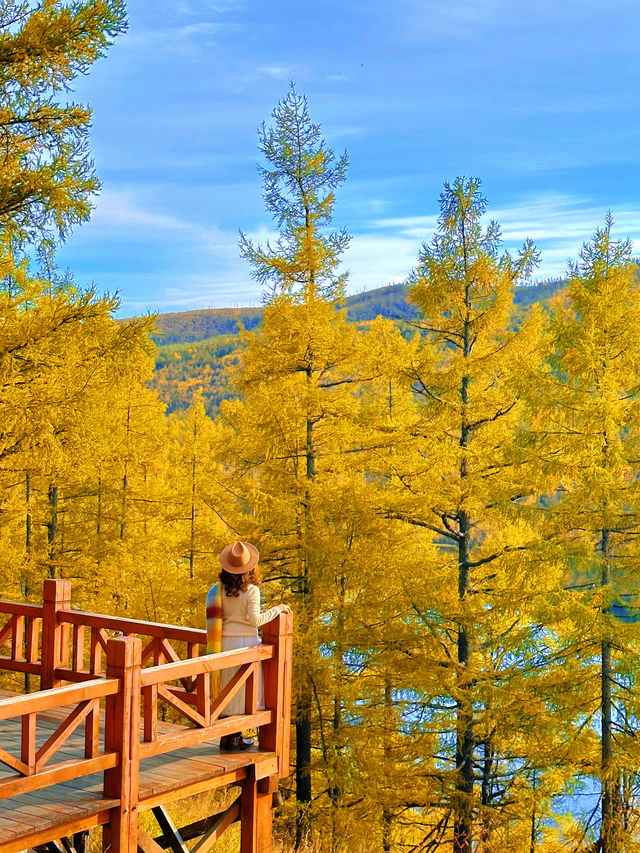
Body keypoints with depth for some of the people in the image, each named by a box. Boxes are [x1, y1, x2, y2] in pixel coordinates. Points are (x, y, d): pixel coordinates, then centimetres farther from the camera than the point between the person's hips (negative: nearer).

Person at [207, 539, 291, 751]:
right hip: (245, 641, -5)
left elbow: (215, 618, 4)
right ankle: (234, 737, 8)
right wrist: (277, 609, -5)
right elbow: (255, 619, -15)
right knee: (243, 691, 5)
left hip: (225, 642, 5)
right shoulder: (251, 590, -13)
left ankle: (225, 735, 18)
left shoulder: (219, 589, 0)